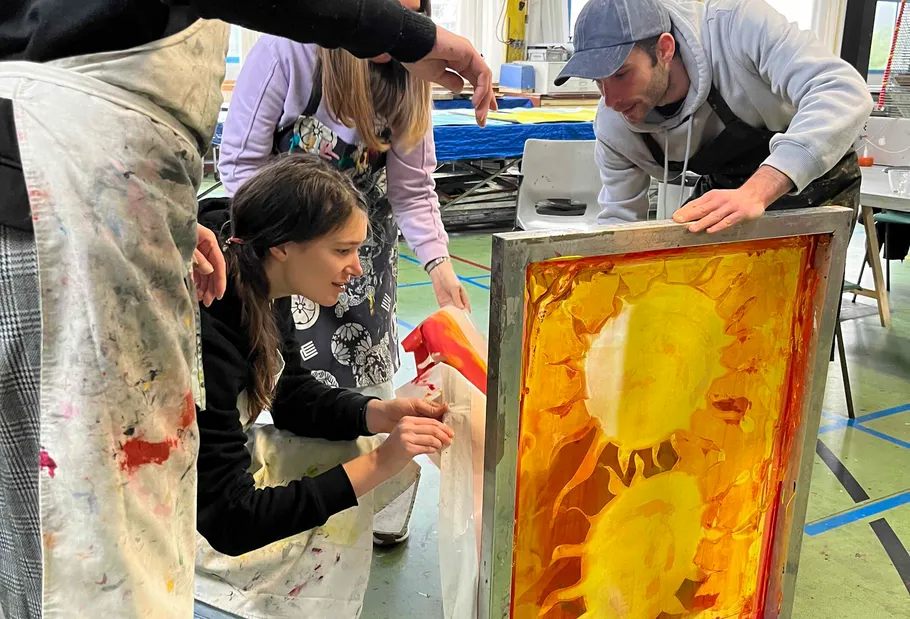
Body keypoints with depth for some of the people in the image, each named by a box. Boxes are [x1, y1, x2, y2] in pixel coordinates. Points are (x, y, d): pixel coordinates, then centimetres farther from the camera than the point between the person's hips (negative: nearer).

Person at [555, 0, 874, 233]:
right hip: (724, 191, 4)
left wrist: (757, 191, -56)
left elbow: (844, 92, -43)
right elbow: (619, 219, -6)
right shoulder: (613, 127, -19)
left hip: (815, 182, -4)